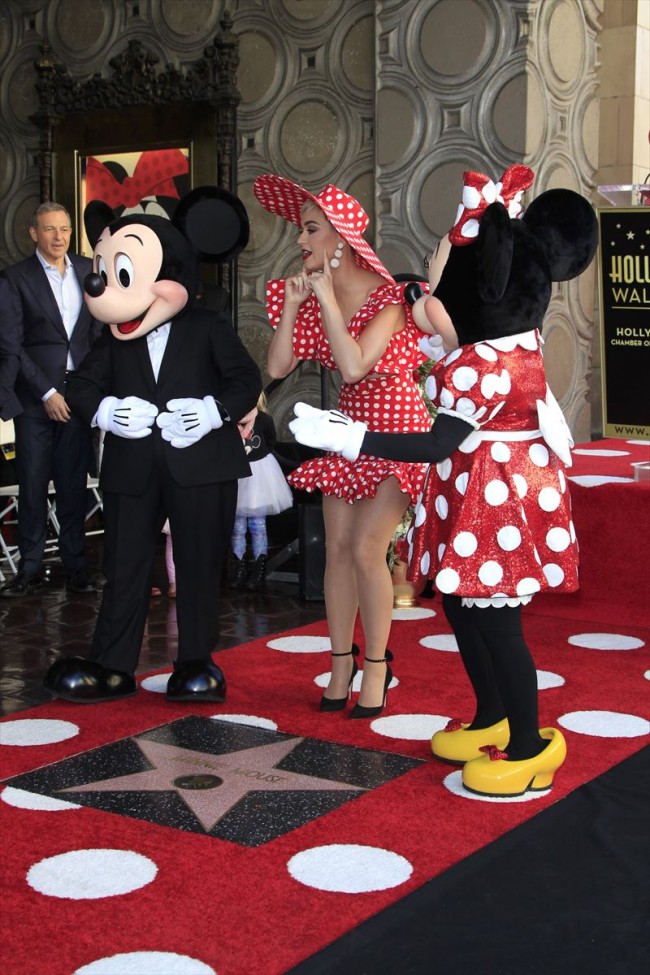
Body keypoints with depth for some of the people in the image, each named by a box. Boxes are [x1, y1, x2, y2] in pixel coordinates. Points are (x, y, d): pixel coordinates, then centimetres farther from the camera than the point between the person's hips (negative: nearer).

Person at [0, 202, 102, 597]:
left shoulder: (89, 271, 9)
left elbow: (101, 330, 13)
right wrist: (46, 393, -10)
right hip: (37, 396, -2)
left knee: (75, 483, 6)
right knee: (33, 484, 2)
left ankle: (76, 566, 14)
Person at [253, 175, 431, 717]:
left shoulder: (387, 296, -16)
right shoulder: (312, 296, 3)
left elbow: (353, 365, -30)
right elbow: (277, 368, -4)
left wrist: (328, 299, -24)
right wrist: (292, 306, -11)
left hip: (396, 427, -6)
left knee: (366, 548, -11)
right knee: (337, 548, 4)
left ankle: (377, 663, 5)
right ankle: (341, 661, 16)